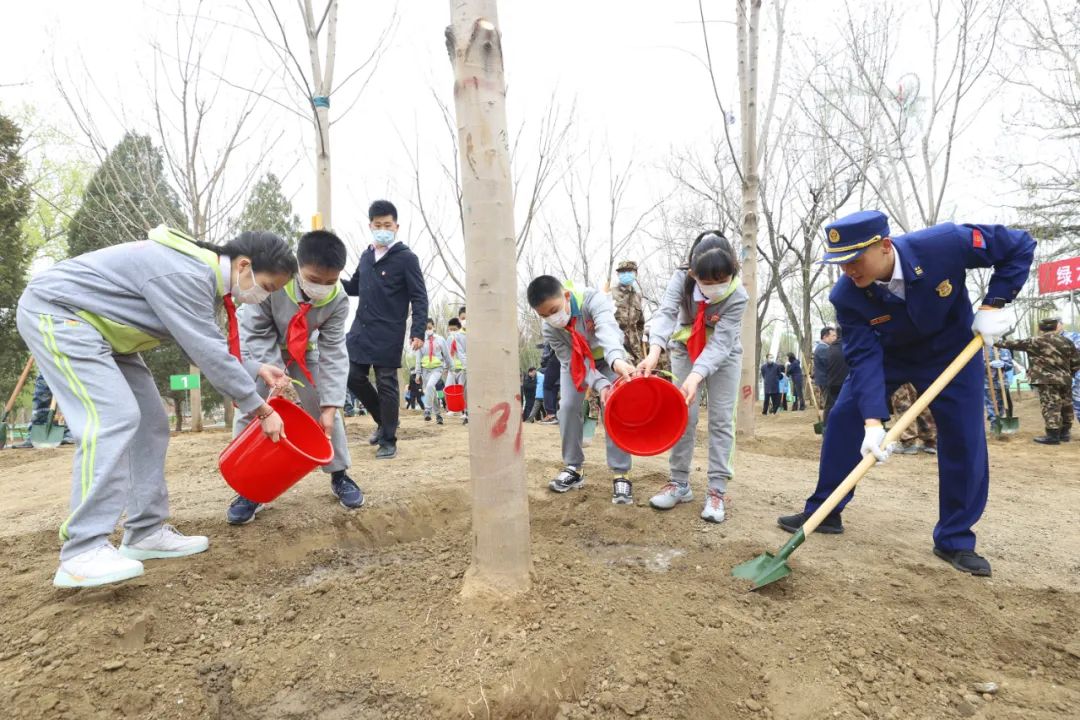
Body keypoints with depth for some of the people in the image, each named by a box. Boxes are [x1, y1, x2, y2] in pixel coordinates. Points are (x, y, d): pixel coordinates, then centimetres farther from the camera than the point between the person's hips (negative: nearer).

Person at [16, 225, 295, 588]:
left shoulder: (205, 276, 1)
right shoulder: (186, 274, -30)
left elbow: (209, 344, 9)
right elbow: (209, 353, -31)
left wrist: (256, 369, -3)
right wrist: (261, 410, -23)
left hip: (100, 326, 10)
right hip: (56, 312, -10)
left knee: (150, 423, 3)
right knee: (113, 419, -24)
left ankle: (145, 532, 8)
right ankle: (82, 554, -22)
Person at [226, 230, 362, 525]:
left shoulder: (338, 300, -28)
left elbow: (333, 353, -26)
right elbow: (258, 334, -28)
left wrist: (330, 406, -31)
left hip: (303, 350, 2)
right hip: (260, 346, -1)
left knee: (324, 409, -3)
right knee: (249, 409, -10)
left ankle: (339, 475, 13)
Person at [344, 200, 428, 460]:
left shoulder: (406, 258, -7)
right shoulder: (366, 256, 12)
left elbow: (419, 297, -11)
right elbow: (355, 287, 23)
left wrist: (418, 332, -21)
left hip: (388, 333, -6)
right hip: (361, 329, 6)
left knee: (387, 385, -1)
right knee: (354, 377, 6)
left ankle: (388, 441, 10)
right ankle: (383, 420, 27)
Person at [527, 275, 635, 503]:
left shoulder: (594, 300, -38)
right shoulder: (549, 329, -27)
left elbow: (607, 329, -58)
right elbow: (573, 362, -27)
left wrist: (617, 360, -79)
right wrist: (600, 385, -46)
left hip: (608, 359, -2)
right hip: (575, 362, 3)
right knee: (568, 407, -9)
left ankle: (620, 474, -9)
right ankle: (574, 467, 8)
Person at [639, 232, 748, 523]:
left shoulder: (738, 296, -29)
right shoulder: (681, 279, -26)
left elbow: (720, 344, -35)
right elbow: (665, 313, -43)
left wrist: (695, 376, -51)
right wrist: (654, 351, -62)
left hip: (723, 355, -1)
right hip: (685, 350, 1)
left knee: (721, 420, -4)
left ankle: (717, 490, 2)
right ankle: (679, 483, 10)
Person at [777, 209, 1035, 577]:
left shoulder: (946, 243, -34)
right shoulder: (846, 296, -30)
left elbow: (1020, 246, -17)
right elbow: (864, 357, -29)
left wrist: (993, 305, -25)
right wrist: (872, 420, -39)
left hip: (952, 350, 0)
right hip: (885, 354, 1)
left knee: (965, 440, -5)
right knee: (843, 420, -7)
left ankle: (955, 540, 11)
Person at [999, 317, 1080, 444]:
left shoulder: (1035, 342, -7)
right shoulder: (1067, 341, 7)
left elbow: (1015, 344, -1)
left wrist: (998, 343, 12)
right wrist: (1068, 372, 26)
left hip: (1047, 380, -6)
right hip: (1065, 379, 6)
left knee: (1050, 407, -7)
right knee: (1065, 406, 14)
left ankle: (1053, 435, -8)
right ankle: (1064, 433, 23)